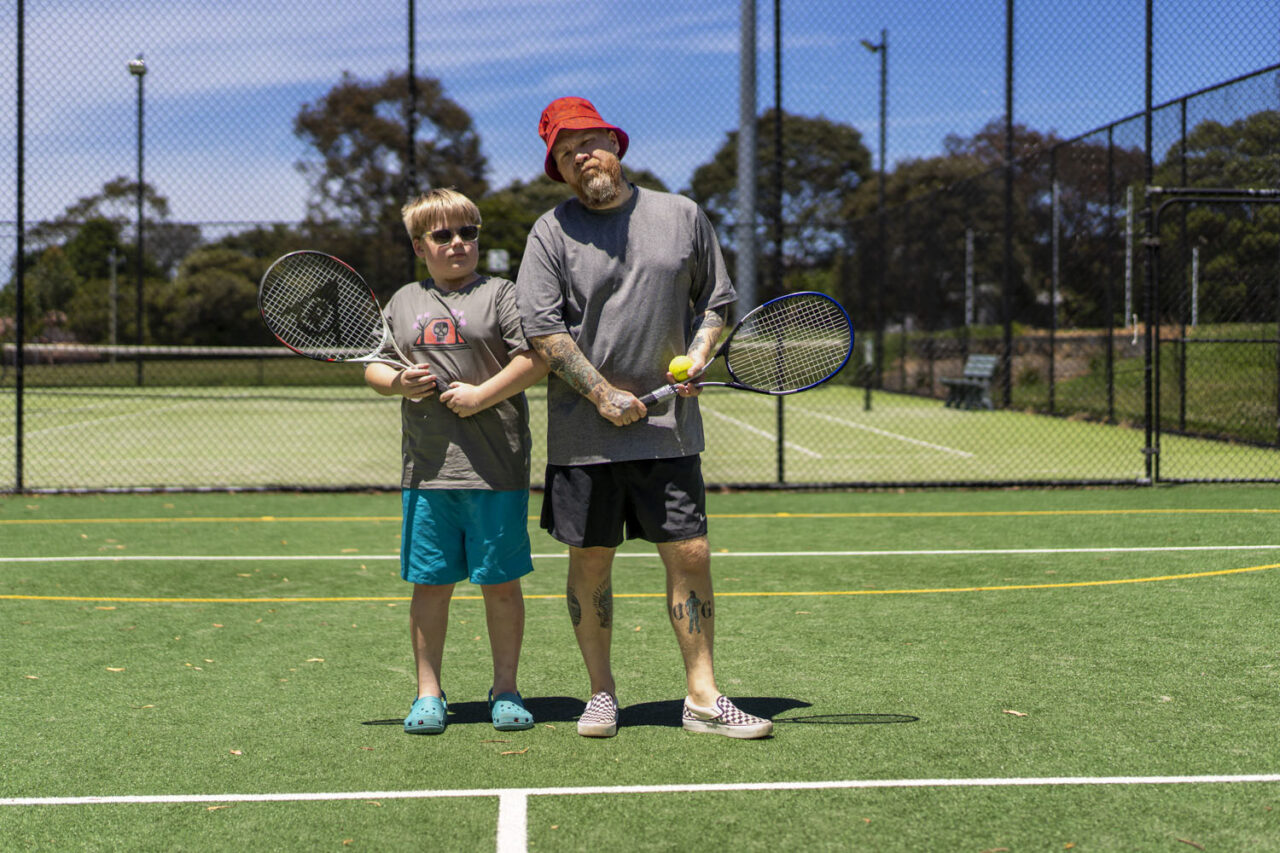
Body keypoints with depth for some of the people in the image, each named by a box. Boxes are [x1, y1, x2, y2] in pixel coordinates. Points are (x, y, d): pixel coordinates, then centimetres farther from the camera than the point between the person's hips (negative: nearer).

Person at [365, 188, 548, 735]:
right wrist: (397, 383, -4)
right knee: (429, 584, 7)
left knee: (501, 583, 3)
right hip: (426, 470, 3)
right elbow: (372, 367, 17)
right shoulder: (403, 302, 14)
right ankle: (428, 694, 17)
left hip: (496, 469, -3)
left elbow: (536, 359, -6)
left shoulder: (500, 294, 2)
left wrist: (481, 394, -14)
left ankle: (505, 691, 17)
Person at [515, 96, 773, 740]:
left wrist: (698, 353, -2)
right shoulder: (552, 232, 1)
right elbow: (542, 328, -6)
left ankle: (702, 698, 9)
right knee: (590, 562, 6)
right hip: (582, 435, -1)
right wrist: (603, 394, -12)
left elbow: (715, 299, 17)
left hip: (669, 427, 1)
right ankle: (601, 692, 21)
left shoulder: (682, 216, 9)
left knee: (690, 555, -1)